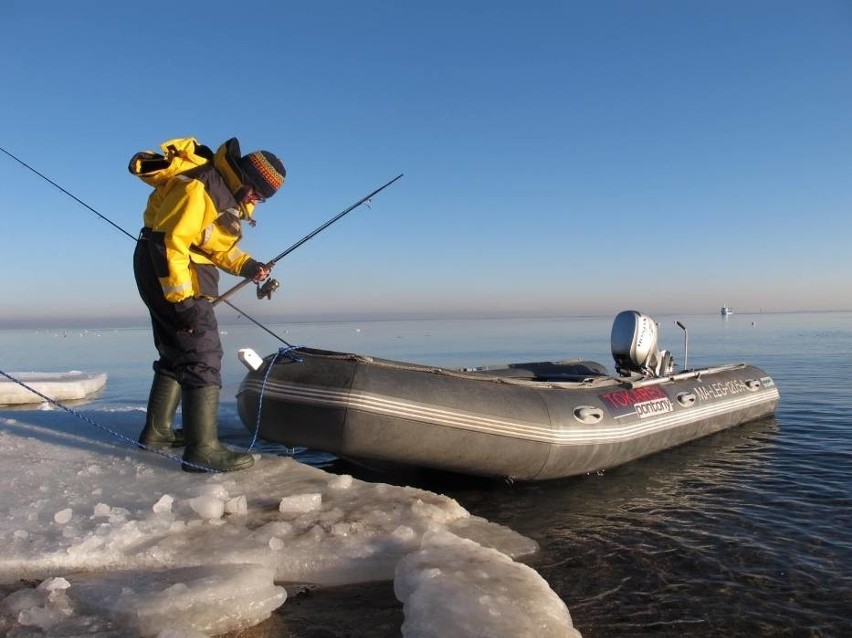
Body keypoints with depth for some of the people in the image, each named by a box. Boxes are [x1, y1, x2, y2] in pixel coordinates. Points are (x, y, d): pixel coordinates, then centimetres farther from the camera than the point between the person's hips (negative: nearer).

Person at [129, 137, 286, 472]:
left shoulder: (233, 195, 9)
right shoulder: (198, 188, -22)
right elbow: (167, 242, -25)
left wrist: (247, 266, -1)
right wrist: (181, 299, -25)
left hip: (180, 270, 10)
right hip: (167, 271, -10)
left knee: (178, 353, 17)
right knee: (202, 354, -14)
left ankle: (157, 431, 29)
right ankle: (202, 448, -14)